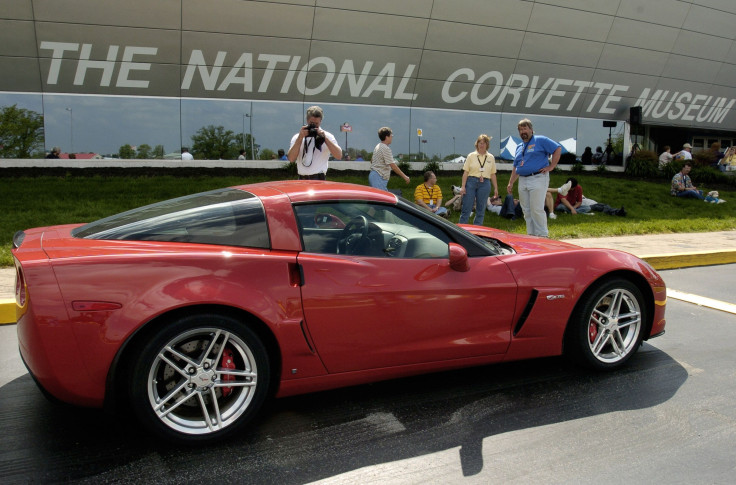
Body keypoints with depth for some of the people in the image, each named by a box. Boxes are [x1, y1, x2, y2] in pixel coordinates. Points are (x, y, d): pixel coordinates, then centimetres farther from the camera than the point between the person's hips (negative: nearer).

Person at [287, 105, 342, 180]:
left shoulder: (327, 136, 5)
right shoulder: (297, 137, 9)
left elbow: (339, 156, -7)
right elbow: (291, 159, -4)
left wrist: (325, 138, -13)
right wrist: (300, 137, -9)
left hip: (319, 179, -2)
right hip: (302, 180, 2)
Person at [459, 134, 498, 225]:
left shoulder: (491, 158, 11)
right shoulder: (471, 156, 5)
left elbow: (493, 174, 13)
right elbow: (465, 172, 1)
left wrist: (496, 188, 9)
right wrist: (463, 186, -7)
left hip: (485, 184, 2)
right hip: (471, 182, -2)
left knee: (481, 209, 5)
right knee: (466, 208, -4)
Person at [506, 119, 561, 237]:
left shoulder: (540, 140, 0)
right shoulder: (519, 147, 21)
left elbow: (558, 149, -6)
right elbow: (515, 167, 23)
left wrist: (551, 166, -10)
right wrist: (511, 183, 17)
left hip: (538, 179, -7)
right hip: (522, 181, 7)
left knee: (537, 209, -11)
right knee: (526, 211, 7)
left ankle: (542, 236, -5)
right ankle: (531, 235, 13)